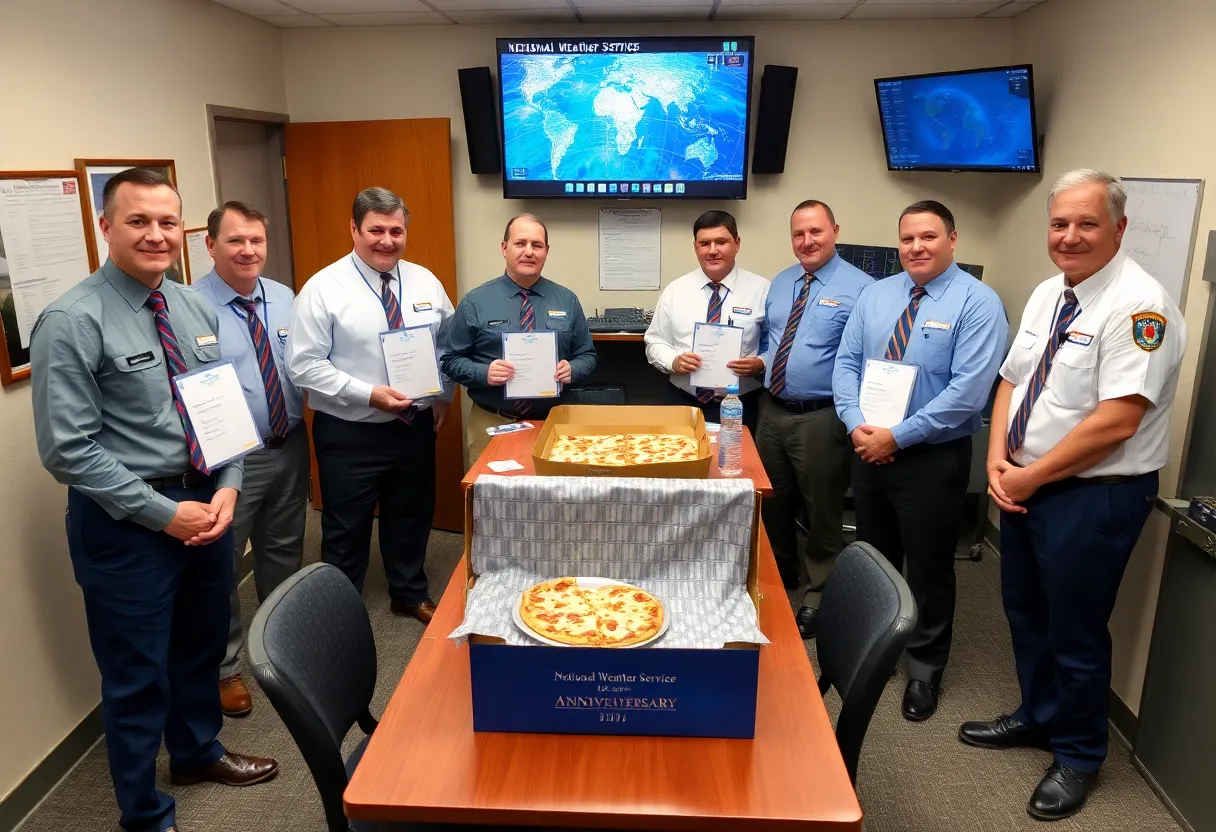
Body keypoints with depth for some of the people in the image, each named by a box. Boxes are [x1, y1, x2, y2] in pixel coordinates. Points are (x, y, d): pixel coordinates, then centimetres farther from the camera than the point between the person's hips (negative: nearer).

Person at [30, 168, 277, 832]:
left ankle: (197, 751, 51)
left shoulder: (195, 310, 4)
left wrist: (227, 488, -7)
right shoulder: (72, 322, -16)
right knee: (137, 675, 10)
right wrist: (163, 513, -18)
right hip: (127, 521, -6)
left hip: (206, 502, 6)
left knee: (202, 644, 24)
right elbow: (67, 449, -18)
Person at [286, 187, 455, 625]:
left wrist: (443, 395, 3)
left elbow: (447, 343, 13)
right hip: (349, 434, -4)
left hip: (416, 426, 5)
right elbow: (304, 364, -16)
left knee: (412, 517, 20)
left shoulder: (425, 282, 2)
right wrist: (368, 395, -23)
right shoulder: (324, 288, -13)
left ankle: (409, 594, 42)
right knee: (347, 529, 10)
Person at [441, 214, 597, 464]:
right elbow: (451, 360, 0)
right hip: (491, 424, -2)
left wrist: (572, 370, -14)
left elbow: (587, 355, 8)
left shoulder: (567, 300, 5)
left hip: (552, 423, 2)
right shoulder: (474, 302, -2)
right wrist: (484, 373, -19)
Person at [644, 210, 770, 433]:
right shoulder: (675, 290, 4)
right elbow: (655, 342, 8)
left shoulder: (761, 289, -1)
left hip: (741, 408, -1)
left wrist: (760, 364, -19)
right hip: (685, 404, 2)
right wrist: (673, 361, -12)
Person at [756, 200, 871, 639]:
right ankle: (780, 576, 42)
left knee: (821, 512, 8)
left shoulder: (858, 288, -10)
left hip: (821, 418, -6)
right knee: (772, 503, 20)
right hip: (772, 410, 6)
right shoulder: (780, 283, 11)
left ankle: (815, 594, 27)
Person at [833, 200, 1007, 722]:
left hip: (933, 459, -5)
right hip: (868, 450, 5)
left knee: (928, 570, 10)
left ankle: (924, 669, 31)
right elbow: (846, 362, 4)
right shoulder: (875, 295, 5)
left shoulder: (977, 302, -12)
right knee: (872, 560, 19)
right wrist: (857, 424, -13)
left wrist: (895, 436, -20)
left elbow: (967, 391, -20)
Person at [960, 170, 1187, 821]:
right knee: (1024, 612, 21)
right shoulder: (1046, 295, 7)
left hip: (1094, 497, -8)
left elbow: (1116, 423, -25)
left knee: (1075, 632, 7)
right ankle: (1038, 717, 44)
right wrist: (998, 458, -5)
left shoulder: (1137, 305, -19)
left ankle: (1077, 756, 31)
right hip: (1023, 486, 8)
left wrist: (1029, 477, -17)